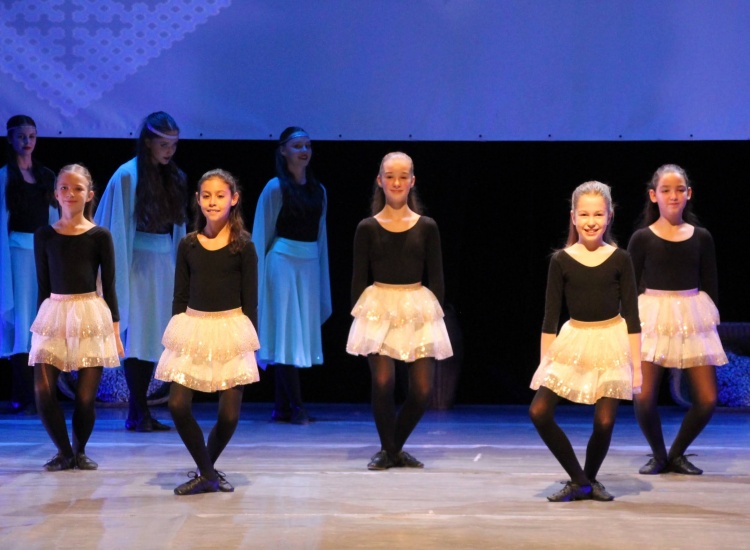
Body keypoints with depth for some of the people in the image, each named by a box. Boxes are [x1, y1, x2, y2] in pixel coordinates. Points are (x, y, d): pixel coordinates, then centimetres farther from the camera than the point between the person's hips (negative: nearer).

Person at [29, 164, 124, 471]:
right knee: (43, 391, -12)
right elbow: (43, 285, 11)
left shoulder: (99, 236, 3)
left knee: (86, 396, -4)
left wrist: (115, 329, 4)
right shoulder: (44, 236, 7)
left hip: (91, 315, -1)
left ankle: (79, 451, 20)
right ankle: (64, 451, 8)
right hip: (54, 314, 1)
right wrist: (40, 321, 10)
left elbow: (109, 287, 6)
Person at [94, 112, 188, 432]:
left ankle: (137, 411, 11)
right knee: (137, 336, -4)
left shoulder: (174, 178, 9)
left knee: (153, 338, 6)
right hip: (138, 262, -6)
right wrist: (118, 271, -11)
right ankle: (139, 413, -1)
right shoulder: (127, 176, -8)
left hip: (164, 264, 6)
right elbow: (115, 227, -8)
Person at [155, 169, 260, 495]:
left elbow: (250, 299, 1)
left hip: (231, 330, -2)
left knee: (229, 413, -3)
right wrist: (175, 333, 6)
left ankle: (206, 470, 23)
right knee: (178, 405, -10)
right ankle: (206, 474, 6)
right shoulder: (188, 245, 6)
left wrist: (251, 339, 0)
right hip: (193, 328, 2)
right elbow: (180, 295, 10)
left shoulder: (243, 246, -1)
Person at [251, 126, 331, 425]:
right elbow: (261, 235, -2)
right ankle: (295, 406, -4)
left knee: (302, 331, 5)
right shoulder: (275, 188, -4)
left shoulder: (318, 190, 11)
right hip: (283, 262, -6)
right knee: (287, 331, -4)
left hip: (310, 265, 6)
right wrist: (259, 276, -4)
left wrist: (322, 275, 13)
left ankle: (282, 407, 10)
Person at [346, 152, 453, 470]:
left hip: (418, 310, 1)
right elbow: (359, 278, 6)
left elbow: (436, 278, 8)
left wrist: (437, 314, 3)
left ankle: (396, 447, 20)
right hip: (379, 308, -1)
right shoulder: (367, 228, 3)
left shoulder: (426, 227, 5)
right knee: (383, 382, -16)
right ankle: (387, 450, 7)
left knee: (422, 390, -4)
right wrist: (358, 317, 1)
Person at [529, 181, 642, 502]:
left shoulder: (620, 260, -3)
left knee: (605, 422, -6)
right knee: (539, 412, -9)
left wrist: (636, 365, -1)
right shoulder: (561, 261, -2)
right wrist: (544, 360, 0)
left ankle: (589, 479, 22)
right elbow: (550, 316, 2)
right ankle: (579, 481, 5)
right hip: (573, 342, 1)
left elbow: (632, 316, 0)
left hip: (611, 343, -1)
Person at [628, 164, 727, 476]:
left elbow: (710, 286, 11)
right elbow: (630, 286, 3)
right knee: (644, 397, -12)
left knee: (707, 399, -3)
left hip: (693, 318, 2)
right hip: (652, 318, -2)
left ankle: (677, 454, 21)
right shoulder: (642, 238, 0)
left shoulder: (701, 237, 5)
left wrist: (711, 320, 6)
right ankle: (658, 456, 14)